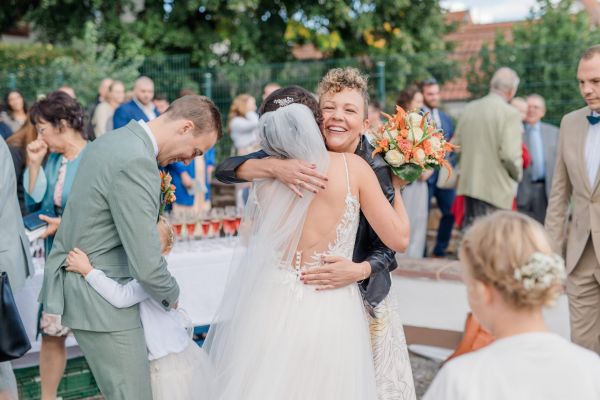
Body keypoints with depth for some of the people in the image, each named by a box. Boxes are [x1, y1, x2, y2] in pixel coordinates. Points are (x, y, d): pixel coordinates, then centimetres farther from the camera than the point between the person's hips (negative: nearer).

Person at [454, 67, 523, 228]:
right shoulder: (510, 114, -13)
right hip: (496, 189, -6)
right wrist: (517, 175, 0)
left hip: (469, 184, 6)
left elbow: (456, 145, 11)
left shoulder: (469, 109, 5)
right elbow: (510, 155, -19)